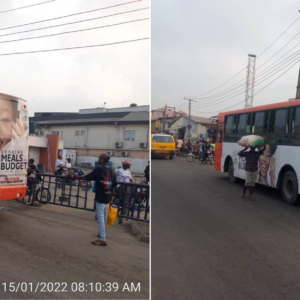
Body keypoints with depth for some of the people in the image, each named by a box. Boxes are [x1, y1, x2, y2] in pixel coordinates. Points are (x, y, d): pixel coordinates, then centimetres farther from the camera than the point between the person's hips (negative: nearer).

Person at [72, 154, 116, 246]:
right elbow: (113, 187, 9)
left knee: (100, 218, -4)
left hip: (100, 198, -7)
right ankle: (102, 234, 39)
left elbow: (86, 177, -14)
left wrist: (74, 176, -3)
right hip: (107, 199, 7)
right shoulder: (112, 172, 7)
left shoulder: (98, 169, -13)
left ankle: (103, 239, -6)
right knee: (104, 217, 21)